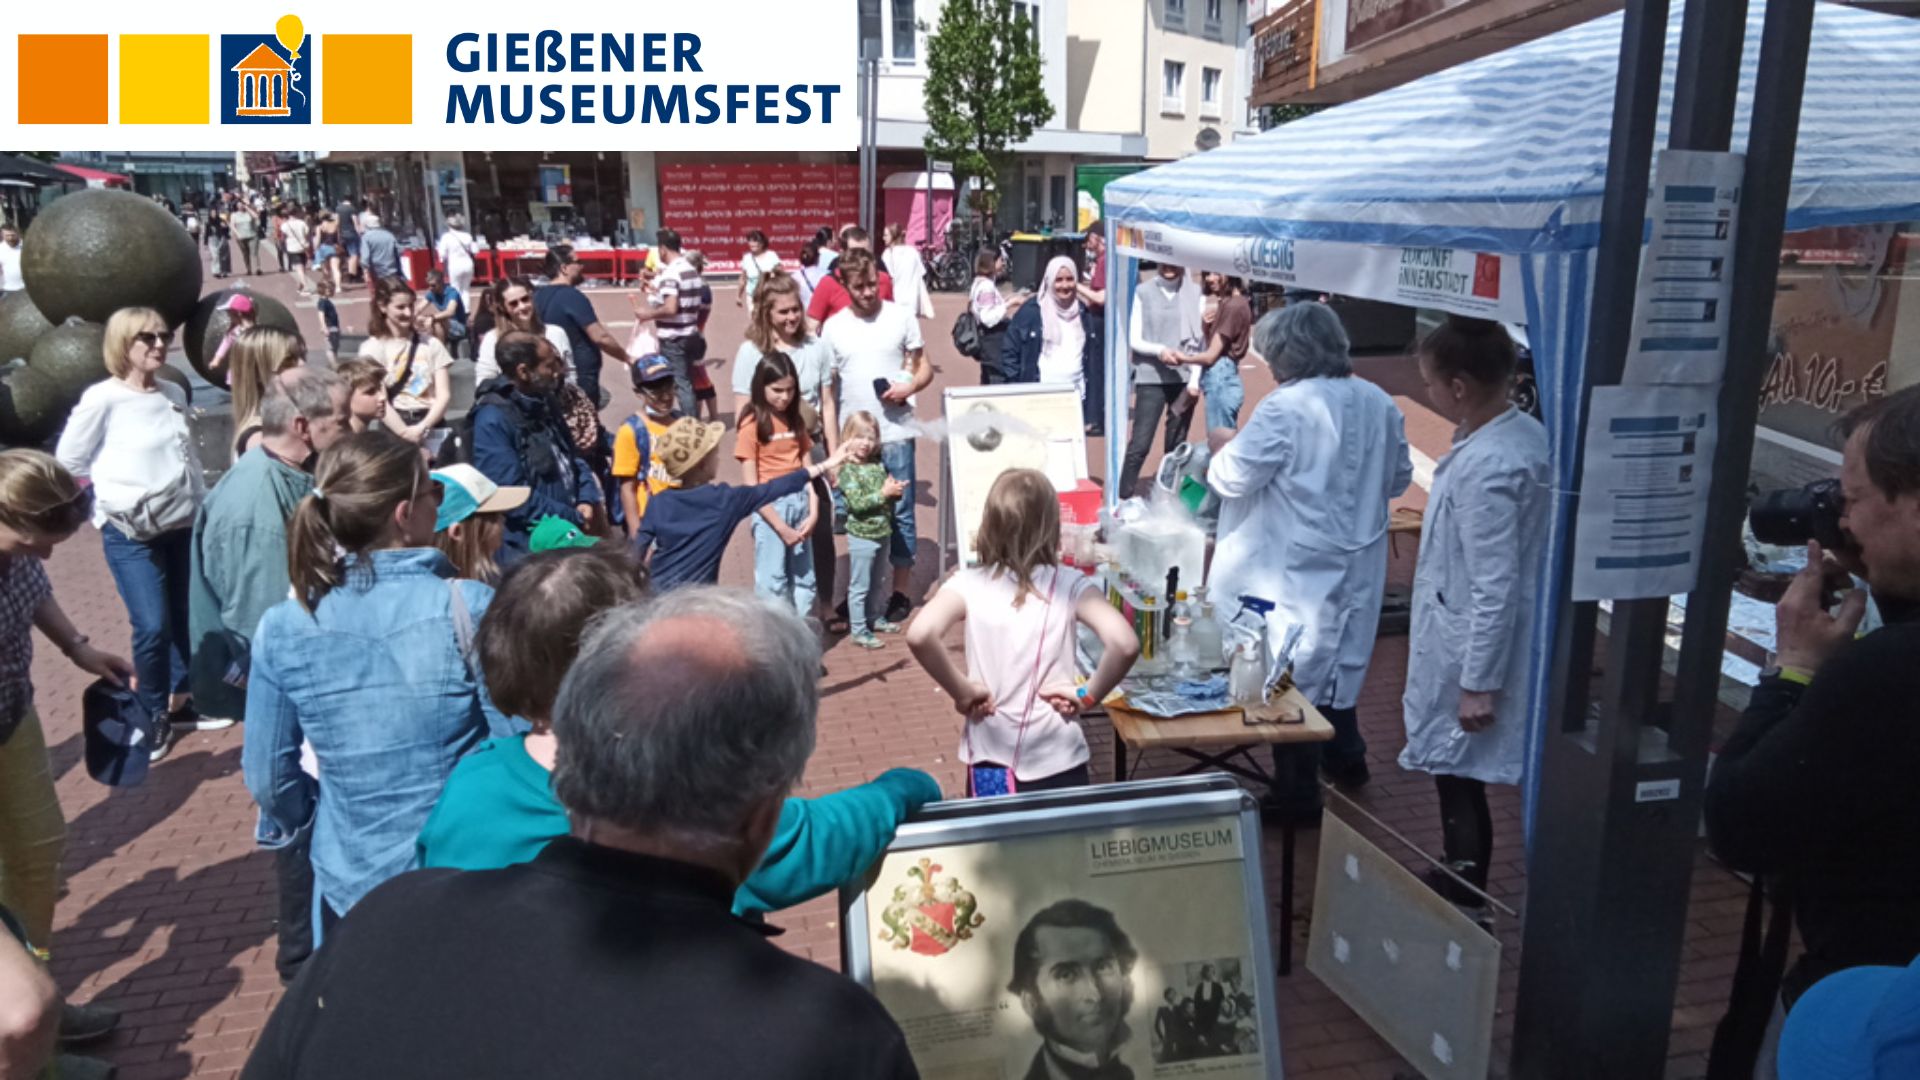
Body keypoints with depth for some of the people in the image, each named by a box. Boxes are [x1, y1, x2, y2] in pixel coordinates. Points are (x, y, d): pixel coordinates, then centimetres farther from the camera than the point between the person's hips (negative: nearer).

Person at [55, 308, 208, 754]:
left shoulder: (174, 394, 5)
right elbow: (68, 463, -5)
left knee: (188, 619, 8)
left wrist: (206, 507, 14)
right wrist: (110, 501, -3)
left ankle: (181, 702, 26)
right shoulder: (102, 399, -12)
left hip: (184, 526, 5)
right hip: (131, 535, -5)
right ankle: (153, 714, 11)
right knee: (152, 626, -10)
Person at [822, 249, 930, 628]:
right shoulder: (834, 326, 3)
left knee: (900, 513, 4)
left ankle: (900, 592, 15)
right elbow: (828, 389, 5)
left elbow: (925, 367, 5)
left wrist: (909, 387, -17)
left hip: (896, 433, -1)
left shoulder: (901, 318, 0)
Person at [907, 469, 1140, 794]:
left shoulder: (969, 584, -7)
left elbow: (920, 636, -23)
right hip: (1059, 762, 0)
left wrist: (962, 691, -10)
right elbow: (1125, 645, -22)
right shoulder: (1070, 584, -7)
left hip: (990, 761, 0)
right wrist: (1088, 695, -7)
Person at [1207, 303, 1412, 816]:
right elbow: (1398, 479, 12)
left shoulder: (1284, 408, -21)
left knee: (1291, 674, 4)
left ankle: (1297, 792, 14)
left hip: (1297, 569, -7)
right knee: (1339, 656, 24)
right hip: (1357, 563, 7)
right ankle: (1345, 757, 40)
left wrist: (1224, 448, -1)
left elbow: (1233, 479, -21)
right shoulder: (1379, 404, 2)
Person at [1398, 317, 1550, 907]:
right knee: (1460, 776, 23)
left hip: (1469, 652, -10)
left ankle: (1464, 904, 21)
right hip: (1473, 642, 10)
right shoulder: (1525, 431, 2)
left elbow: (1496, 586, -26)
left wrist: (1478, 682, -20)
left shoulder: (1485, 466, -28)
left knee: (1458, 778, 6)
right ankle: (1459, 881, 39)